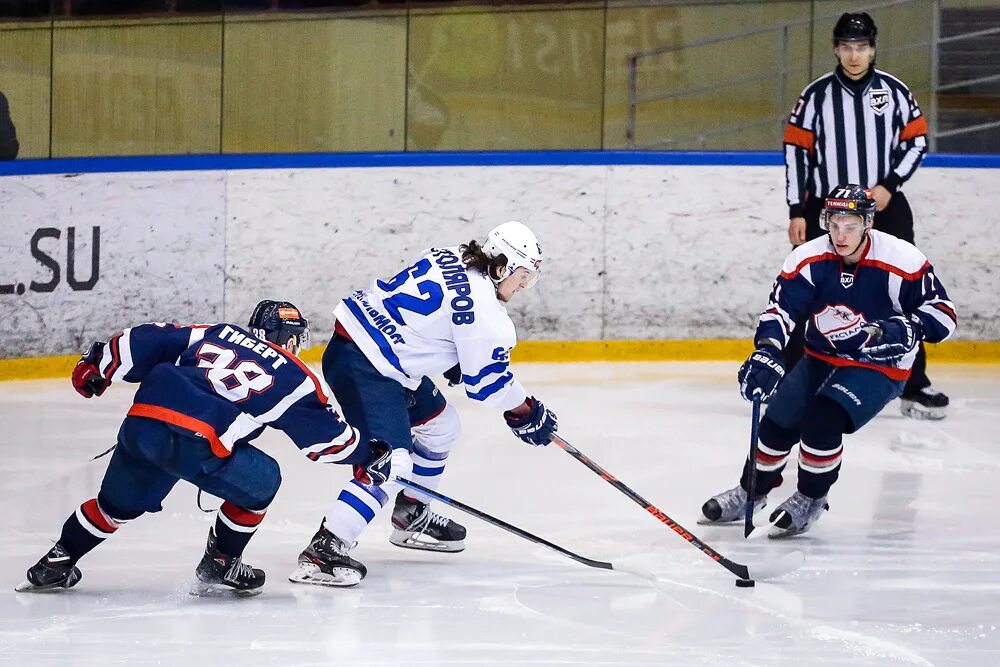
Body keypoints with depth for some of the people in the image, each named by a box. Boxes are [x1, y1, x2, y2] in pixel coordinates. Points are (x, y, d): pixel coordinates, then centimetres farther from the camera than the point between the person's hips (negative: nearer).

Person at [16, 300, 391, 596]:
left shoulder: (215, 335, 26)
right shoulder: (294, 377, 15)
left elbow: (149, 342, 20)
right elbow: (326, 436, 20)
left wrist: (99, 364, 30)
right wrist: (367, 454, 37)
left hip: (140, 422, 5)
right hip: (194, 443, -5)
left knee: (118, 503, 28)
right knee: (260, 482, 19)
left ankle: (54, 565, 34)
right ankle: (218, 567, 22)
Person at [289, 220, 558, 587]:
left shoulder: (449, 258, 8)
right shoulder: (483, 309, -18)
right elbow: (487, 382, -9)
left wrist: (453, 362, 29)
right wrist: (527, 413, 6)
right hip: (360, 366, -11)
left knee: (439, 425, 25)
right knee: (391, 462, -20)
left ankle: (411, 517, 39)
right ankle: (322, 552, -26)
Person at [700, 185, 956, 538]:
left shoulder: (902, 261, -24)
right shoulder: (808, 260, -15)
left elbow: (942, 312, -17)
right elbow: (780, 309, -19)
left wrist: (908, 329, -37)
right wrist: (766, 354, -36)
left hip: (879, 366, -4)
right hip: (821, 359, 4)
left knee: (822, 421, -24)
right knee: (777, 423, -1)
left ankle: (811, 498, 0)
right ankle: (751, 491, 27)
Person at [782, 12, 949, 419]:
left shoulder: (893, 91, 1)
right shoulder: (817, 95, -2)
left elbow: (916, 140, 4)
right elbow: (796, 150, -1)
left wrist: (890, 185, -9)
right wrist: (797, 212, -5)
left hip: (884, 206, 1)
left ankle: (913, 386, 6)